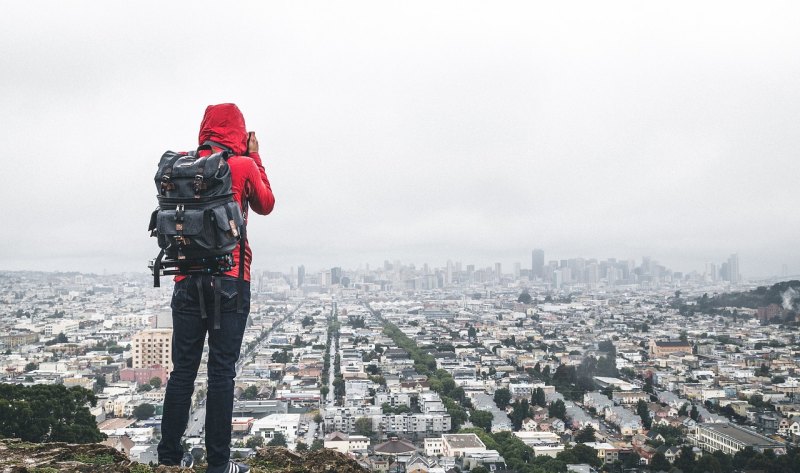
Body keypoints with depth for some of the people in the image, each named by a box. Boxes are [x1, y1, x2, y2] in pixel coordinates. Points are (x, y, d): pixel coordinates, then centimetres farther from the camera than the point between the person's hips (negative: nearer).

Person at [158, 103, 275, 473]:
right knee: (222, 372, 0)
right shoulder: (244, 165, -4)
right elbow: (265, 205, 11)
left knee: (183, 369, 10)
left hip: (188, 282, 4)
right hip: (230, 283, -4)